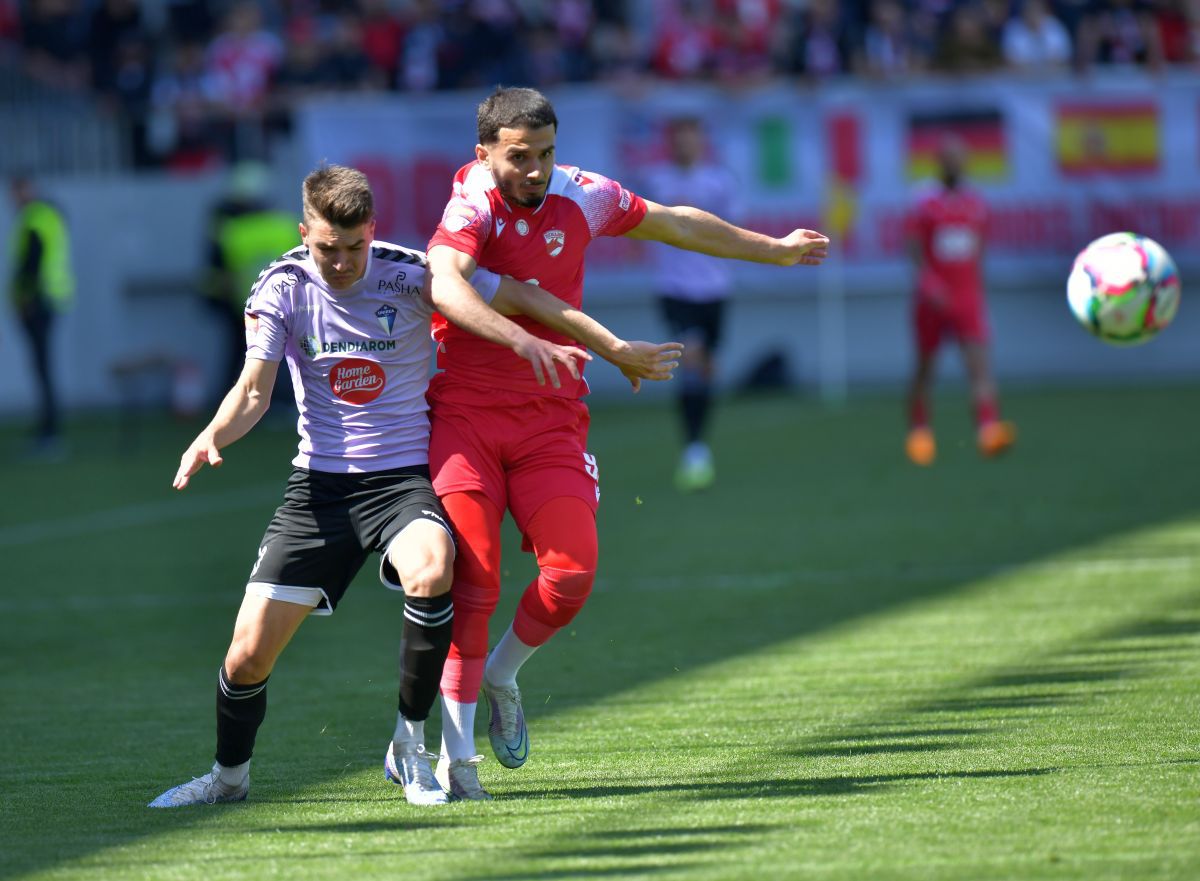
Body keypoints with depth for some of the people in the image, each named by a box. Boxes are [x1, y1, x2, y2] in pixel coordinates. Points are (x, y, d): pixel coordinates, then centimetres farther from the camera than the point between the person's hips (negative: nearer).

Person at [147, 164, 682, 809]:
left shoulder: (408, 275, -8)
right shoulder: (282, 288, -4)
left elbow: (521, 298, 0)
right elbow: (255, 389, -8)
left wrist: (617, 351, -1)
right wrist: (212, 436, -30)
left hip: (402, 477, -2)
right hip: (318, 483, 2)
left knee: (430, 572, -37)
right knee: (248, 654, -5)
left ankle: (410, 745, -16)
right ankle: (229, 775, 27)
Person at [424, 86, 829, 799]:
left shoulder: (583, 197, 2)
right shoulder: (473, 204, -14)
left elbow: (676, 224, 19)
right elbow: (445, 284, -35)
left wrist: (773, 250, 31)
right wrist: (521, 339, -49)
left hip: (550, 418, 4)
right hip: (463, 414, -4)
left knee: (573, 572, -11)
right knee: (472, 579, -12)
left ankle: (501, 674, 19)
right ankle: (457, 755, -4)